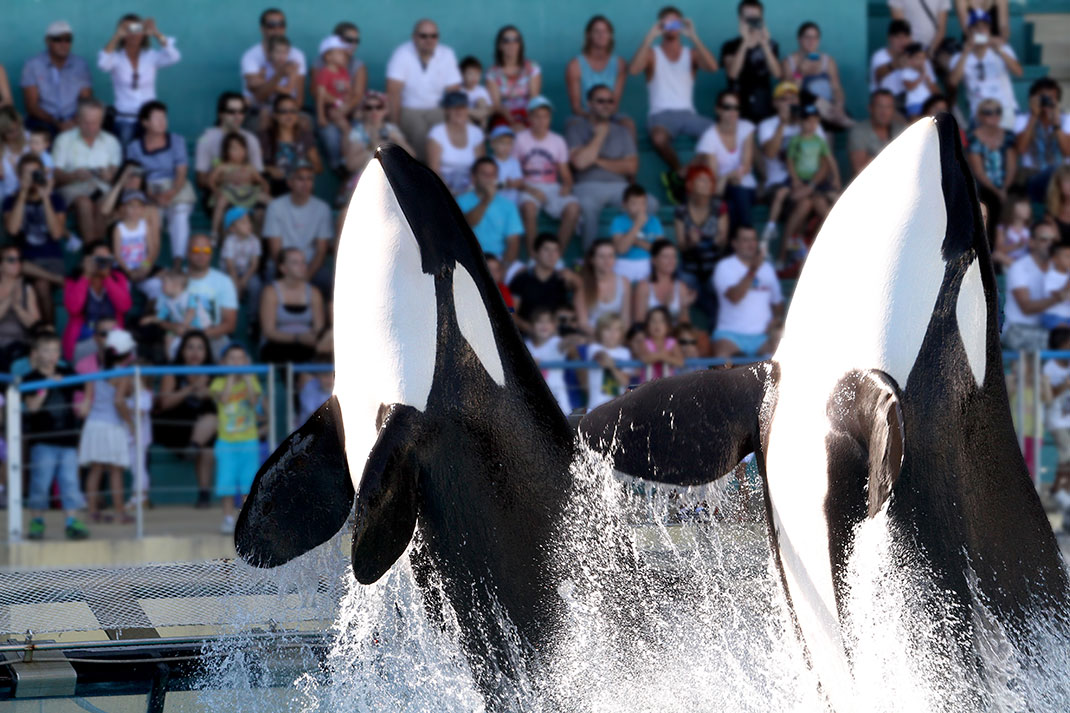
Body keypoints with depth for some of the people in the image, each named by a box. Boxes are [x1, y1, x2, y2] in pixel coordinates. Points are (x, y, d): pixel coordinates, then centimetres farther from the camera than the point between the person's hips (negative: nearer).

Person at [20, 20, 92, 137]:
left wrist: (75, 121, -18)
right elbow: (31, 106, -5)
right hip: (44, 121, -3)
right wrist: (57, 124, -19)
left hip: (72, 121, 3)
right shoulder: (32, 65, 0)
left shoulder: (80, 65, 8)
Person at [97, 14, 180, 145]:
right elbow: (103, 64, -20)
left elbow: (174, 57, -11)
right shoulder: (116, 57, 2)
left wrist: (156, 34, -19)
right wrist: (117, 36, -24)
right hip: (124, 119, -1)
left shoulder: (151, 56, 6)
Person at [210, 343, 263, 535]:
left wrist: (246, 379, -13)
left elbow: (254, 401, -13)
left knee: (248, 483, 1)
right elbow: (223, 399, -19)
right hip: (226, 441, -1)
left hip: (249, 441, 1)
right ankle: (228, 519, 6)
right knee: (227, 483, -2)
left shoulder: (251, 381, 5)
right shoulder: (220, 383, 1)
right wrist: (231, 378, -15)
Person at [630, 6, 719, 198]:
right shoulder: (652, 53, 11)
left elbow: (712, 67, -6)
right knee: (659, 137, -40)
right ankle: (680, 172, -10)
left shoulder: (691, 53, 16)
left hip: (687, 113, 3)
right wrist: (650, 38, -12)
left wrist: (693, 38, -10)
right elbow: (633, 69, -12)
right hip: (660, 113, -3)